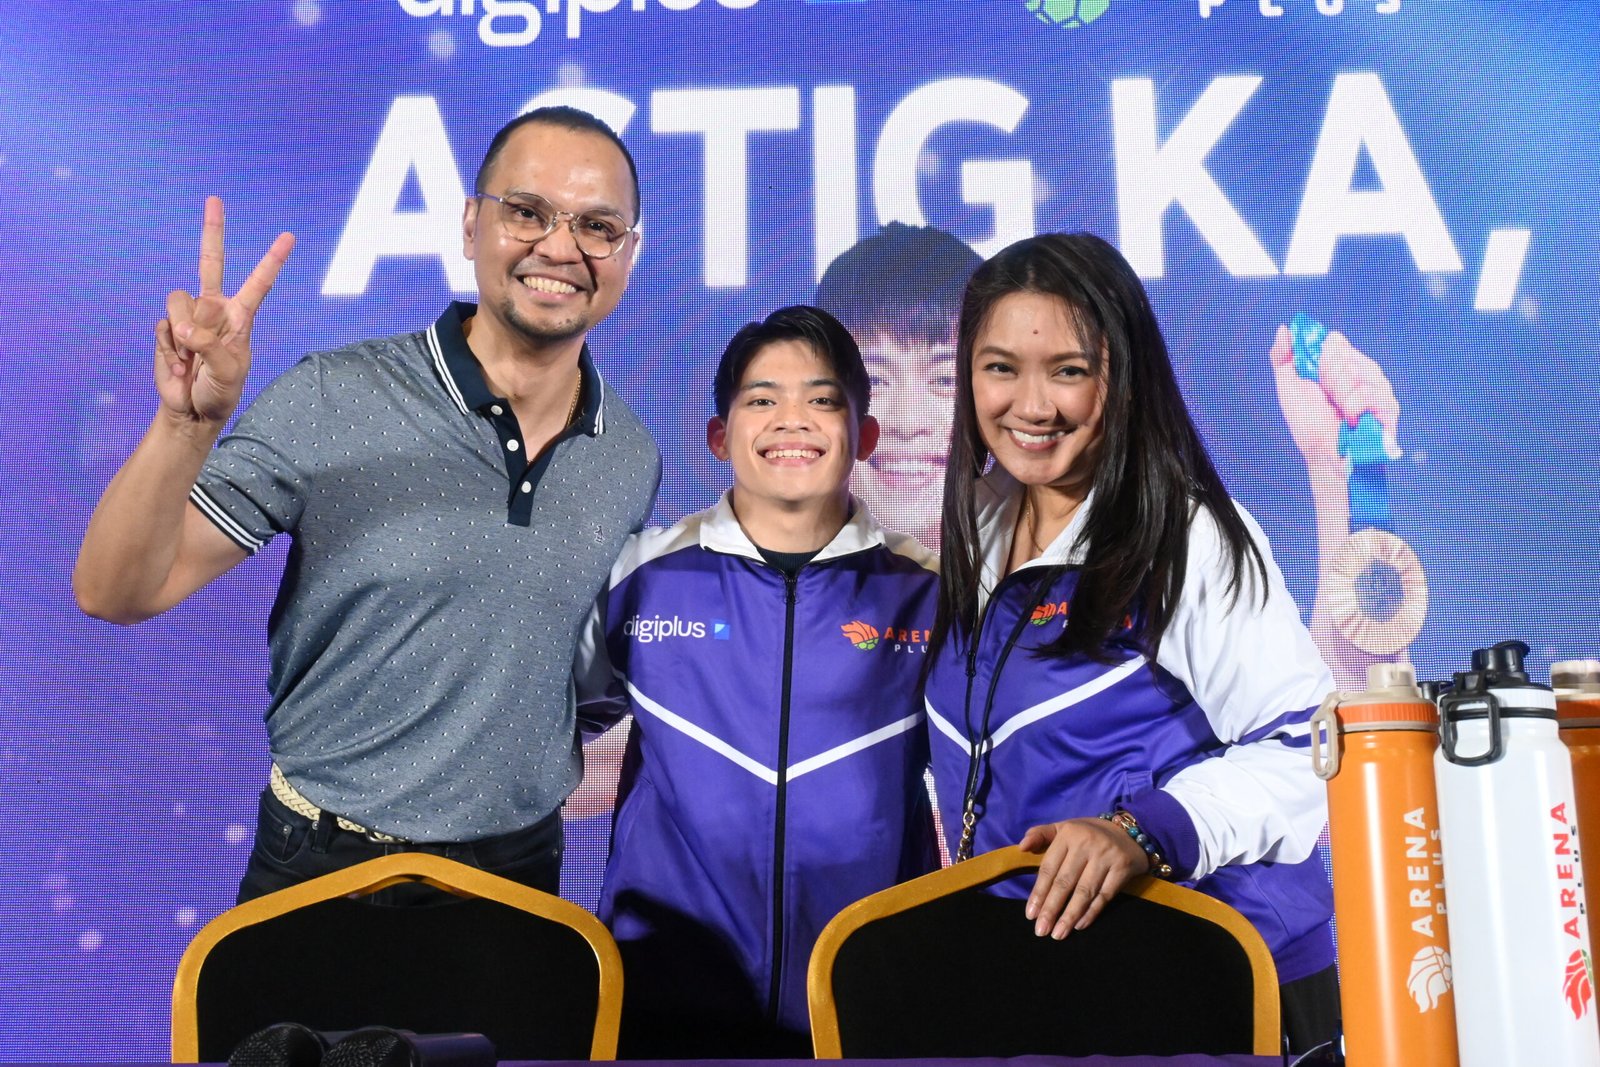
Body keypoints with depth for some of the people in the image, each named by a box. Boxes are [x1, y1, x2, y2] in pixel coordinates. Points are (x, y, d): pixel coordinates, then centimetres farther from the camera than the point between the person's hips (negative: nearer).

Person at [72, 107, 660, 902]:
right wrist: (188, 422, -31)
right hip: (328, 870, -3)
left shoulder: (633, 459, -2)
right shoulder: (333, 402, -15)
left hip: (520, 870, 3)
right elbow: (116, 594, -17)